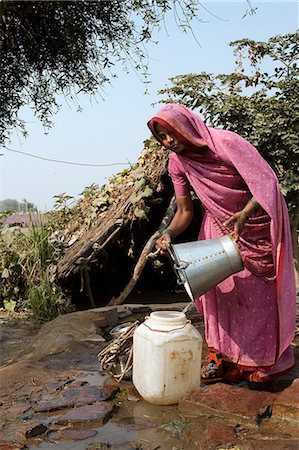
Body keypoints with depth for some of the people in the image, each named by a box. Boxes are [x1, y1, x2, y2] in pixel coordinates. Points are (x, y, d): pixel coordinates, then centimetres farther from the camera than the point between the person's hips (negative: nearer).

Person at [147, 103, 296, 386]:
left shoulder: (226, 142, -24)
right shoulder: (177, 163, -6)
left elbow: (266, 182, -25)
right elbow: (184, 211, -4)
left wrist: (244, 214, -39)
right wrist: (169, 234, -23)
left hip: (257, 223, -5)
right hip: (219, 225, 5)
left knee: (260, 293, 3)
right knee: (218, 288, 4)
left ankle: (267, 359, 19)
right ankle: (224, 357, 19)